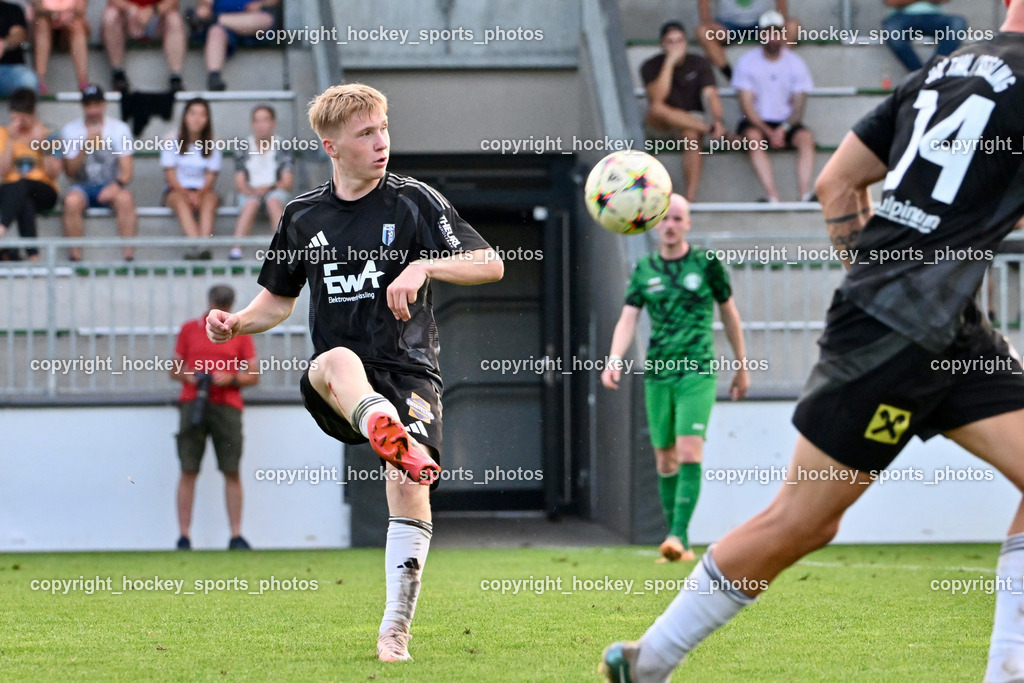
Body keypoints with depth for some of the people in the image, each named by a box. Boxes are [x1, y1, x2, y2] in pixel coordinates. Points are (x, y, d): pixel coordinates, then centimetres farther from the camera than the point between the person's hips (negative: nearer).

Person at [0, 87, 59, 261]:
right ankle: (32, 253, -51)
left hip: (43, 193, -1)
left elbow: (53, 174, -2)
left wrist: (43, 145, -14)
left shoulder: (46, 132, 4)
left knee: (20, 185, -37)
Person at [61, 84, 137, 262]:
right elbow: (70, 172, -3)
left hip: (111, 186, 0)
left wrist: (117, 184, -25)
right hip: (83, 187, 0)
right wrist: (86, 146, -17)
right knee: (72, 200, -34)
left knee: (125, 198, -34)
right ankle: (75, 257, -29)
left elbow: (127, 169, -3)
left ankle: (129, 255, -34)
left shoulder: (120, 128, 2)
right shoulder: (70, 130, 3)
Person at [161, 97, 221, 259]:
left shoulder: (213, 146, 7)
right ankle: (196, 246, -55)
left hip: (203, 191, 1)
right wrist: (185, 193, -18)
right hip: (176, 191, -1)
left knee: (210, 199, -35)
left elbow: (211, 177, 1)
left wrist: (198, 194, -19)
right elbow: (170, 174, -2)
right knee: (182, 202, -37)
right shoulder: (172, 142, 4)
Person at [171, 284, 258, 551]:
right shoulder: (189, 329, 12)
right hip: (193, 405, 0)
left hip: (227, 406, 0)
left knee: (231, 472, -3)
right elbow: (174, 370, 16)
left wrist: (230, 379, -9)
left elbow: (253, 376, 9)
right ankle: (184, 537, -3)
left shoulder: (241, 333, 10)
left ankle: (236, 536, -1)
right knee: (188, 471, -4)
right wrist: (188, 376, -6)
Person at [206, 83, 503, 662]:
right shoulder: (304, 216, 12)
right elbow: (279, 299, 25)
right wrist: (237, 323, 4)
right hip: (336, 392, 1)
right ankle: (391, 438, -69)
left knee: (410, 486, -21)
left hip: (410, 374, -1)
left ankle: (396, 628, -9)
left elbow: (491, 265, -3)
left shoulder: (415, 202, 2)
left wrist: (425, 265, -19)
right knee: (336, 360, -36)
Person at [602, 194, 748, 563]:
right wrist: (614, 360, -16)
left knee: (689, 453, -18)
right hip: (657, 374, 3)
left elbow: (729, 314, 11)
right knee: (665, 460, 5)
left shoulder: (707, 265, 1)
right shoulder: (644, 270, 8)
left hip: (697, 372, -3)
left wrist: (742, 367, 15)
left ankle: (678, 535, -23)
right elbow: (628, 319, 1)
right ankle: (680, 546, 12)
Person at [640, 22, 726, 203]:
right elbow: (657, 98, -26)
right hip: (662, 121, 0)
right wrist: (669, 62, -29)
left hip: (690, 119, 0)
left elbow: (710, 95, -18)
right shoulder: (651, 66, -9)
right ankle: (710, 129, -32)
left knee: (691, 136, -35)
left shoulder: (699, 64, -5)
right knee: (657, 109, -36)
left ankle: (691, 196, -38)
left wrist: (717, 119, -38)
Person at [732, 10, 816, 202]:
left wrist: (783, 129, -20)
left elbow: (799, 105, -1)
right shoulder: (747, 62, -1)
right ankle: (773, 197, -44)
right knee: (753, 136, -35)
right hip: (756, 122, -2)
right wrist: (769, 133, -19)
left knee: (806, 137, -29)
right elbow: (746, 105, -6)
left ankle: (805, 196, -39)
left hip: (786, 123, 2)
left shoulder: (795, 62, 3)